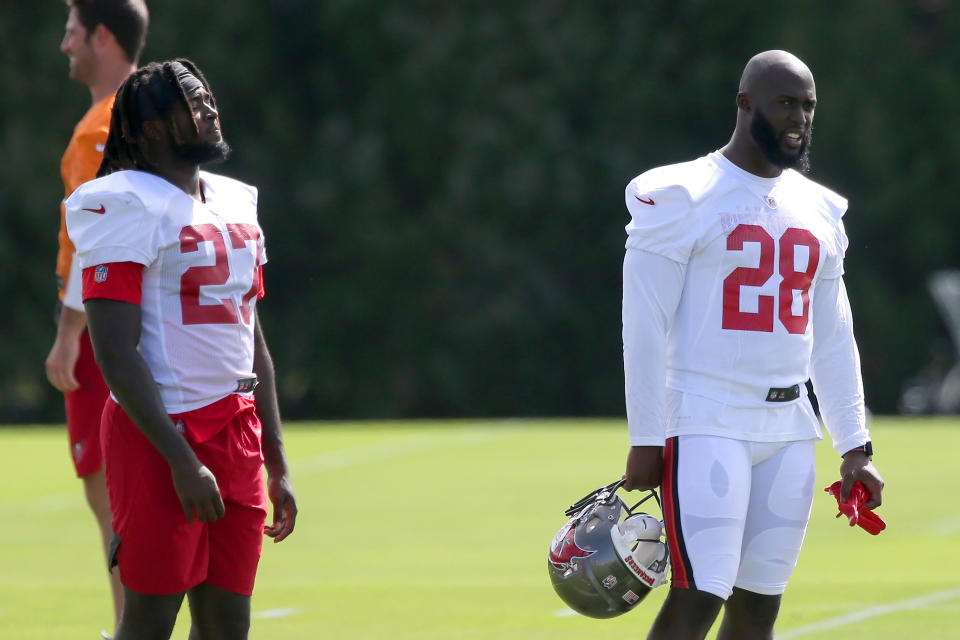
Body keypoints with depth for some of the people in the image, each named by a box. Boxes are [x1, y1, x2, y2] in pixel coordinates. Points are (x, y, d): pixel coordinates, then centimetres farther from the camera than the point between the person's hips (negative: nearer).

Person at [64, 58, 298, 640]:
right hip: (159, 438, -8)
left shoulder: (236, 205, 16)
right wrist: (182, 461, -20)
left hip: (238, 435, 8)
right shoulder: (129, 209, -10)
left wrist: (277, 465, 19)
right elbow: (116, 353, -16)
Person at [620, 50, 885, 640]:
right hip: (707, 423, -7)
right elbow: (647, 327, -8)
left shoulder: (819, 211, 14)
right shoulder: (683, 198, -6)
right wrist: (645, 443, -11)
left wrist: (855, 447, 13)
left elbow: (833, 341, 18)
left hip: (789, 431, 7)